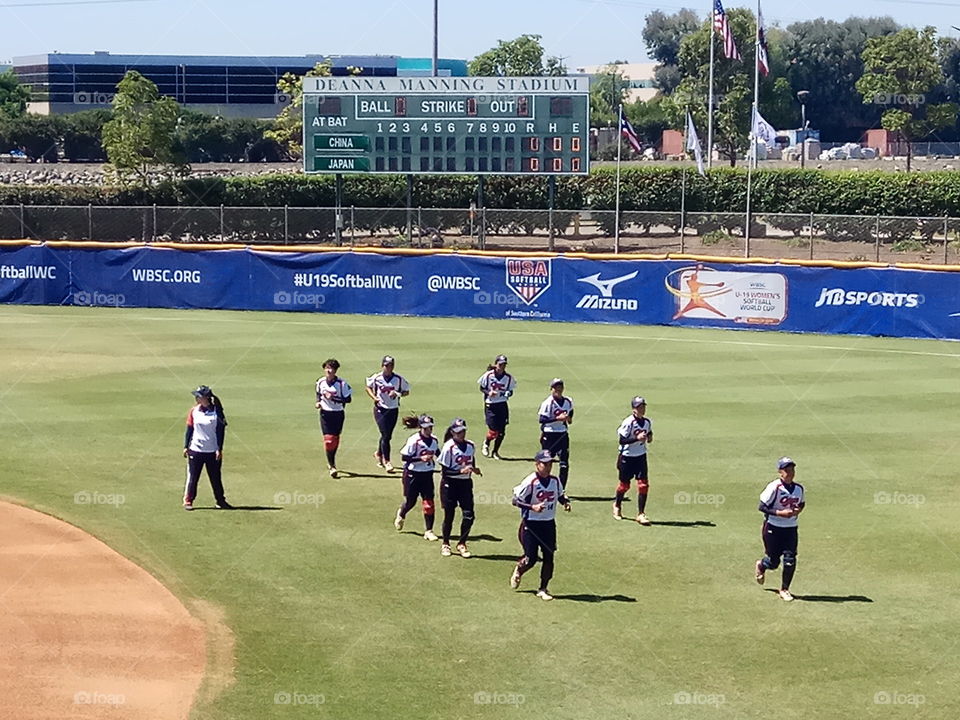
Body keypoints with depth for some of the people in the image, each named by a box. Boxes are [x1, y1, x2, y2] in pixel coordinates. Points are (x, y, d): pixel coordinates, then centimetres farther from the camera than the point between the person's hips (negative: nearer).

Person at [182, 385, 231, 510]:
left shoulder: (216, 411, -4)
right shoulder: (194, 411, 3)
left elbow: (221, 431, -4)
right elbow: (189, 429, 8)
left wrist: (219, 449, -8)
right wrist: (186, 446, 3)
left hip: (213, 451, -1)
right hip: (196, 450, 1)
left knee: (216, 477, 7)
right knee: (192, 477, 2)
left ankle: (220, 501, 18)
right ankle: (188, 501, 9)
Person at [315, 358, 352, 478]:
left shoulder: (342, 383, -11)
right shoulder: (320, 382, 0)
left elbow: (348, 399, -12)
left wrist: (333, 398, -22)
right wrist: (318, 402, 0)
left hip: (338, 414, -1)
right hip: (325, 413, 1)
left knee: (335, 439, 10)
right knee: (328, 439, -8)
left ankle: (331, 462, 31)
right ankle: (331, 466, -5)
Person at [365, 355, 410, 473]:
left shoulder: (399, 379, -3)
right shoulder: (376, 378, -5)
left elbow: (406, 391, 6)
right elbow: (368, 387, 12)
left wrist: (397, 394, -14)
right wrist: (374, 397, -6)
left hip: (393, 410, 2)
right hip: (380, 409, -2)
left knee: (387, 435, 11)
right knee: (385, 435, -10)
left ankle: (379, 453, 38)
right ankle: (386, 461, -2)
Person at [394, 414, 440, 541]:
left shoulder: (434, 440, 0)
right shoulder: (414, 440, -18)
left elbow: (438, 453, 18)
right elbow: (405, 457, -17)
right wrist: (421, 458, -26)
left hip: (427, 474, 4)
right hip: (413, 474, -4)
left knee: (429, 503, -3)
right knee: (410, 501, 10)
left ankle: (429, 531, 4)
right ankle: (401, 514, 46)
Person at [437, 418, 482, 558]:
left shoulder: (470, 446, 4)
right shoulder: (448, 447, -12)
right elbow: (444, 471, -14)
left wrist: (474, 470, -3)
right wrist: (461, 471, -25)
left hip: (465, 483, 4)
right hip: (450, 484, -4)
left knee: (469, 515, -3)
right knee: (449, 515, 5)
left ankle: (462, 544, 14)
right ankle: (445, 544, 23)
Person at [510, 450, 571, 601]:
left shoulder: (555, 480, 3)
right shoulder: (530, 482, -16)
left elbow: (560, 495, 20)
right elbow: (515, 500, -13)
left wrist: (565, 502, -3)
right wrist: (532, 507, -26)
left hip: (549, 524, 5)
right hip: (531, 524, -5)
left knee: (549, 557, 2)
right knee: (530, 559, -3)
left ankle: (543, 589, 14)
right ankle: (518, 572, 31)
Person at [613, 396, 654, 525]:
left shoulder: (647, 422, 1)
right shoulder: (628, 422, -18)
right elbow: (622, 440, -19)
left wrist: (649, 437, -5)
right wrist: (637, 438, -29)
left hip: (641, 456, 4)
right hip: (627, 457, -4)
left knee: (643, 484, -7)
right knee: (624, 484, 9)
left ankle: (641, 514, -1)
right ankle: (617, 505, 38)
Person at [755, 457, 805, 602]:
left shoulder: (799, 488, 1)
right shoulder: (774, 487, -17)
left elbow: (802, 503, 18)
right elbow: (762, 507, -15)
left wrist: (798, 510, -4)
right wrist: (780, 513, -24)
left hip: (791, 529, 4)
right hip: (773, 528, -4)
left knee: (790, 561, -4)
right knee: (773, 562, 5)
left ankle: (784, 590, 13)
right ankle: (761, 566, 42)